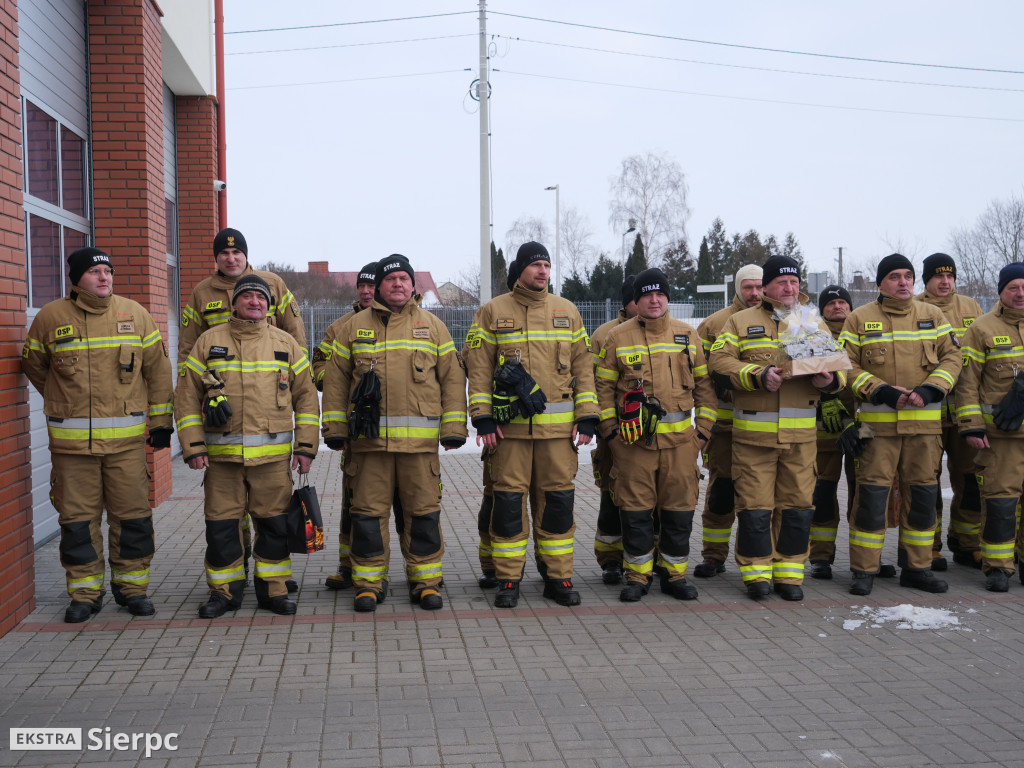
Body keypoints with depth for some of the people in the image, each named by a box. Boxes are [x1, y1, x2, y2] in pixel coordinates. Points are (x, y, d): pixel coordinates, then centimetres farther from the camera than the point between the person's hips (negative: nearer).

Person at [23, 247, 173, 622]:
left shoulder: (134, 313, 4)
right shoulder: (50, 317, 0)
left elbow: (157, 369, 7)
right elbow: (33, 365, 17)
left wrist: (161, 421, 6)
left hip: (126, 436, 1)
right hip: (71, 439, 0)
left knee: (132, 515, 4)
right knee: (78, 517, 5)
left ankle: (132, 587, 18)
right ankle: (85, 592, 18)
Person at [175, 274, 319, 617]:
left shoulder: (285, 343, 8)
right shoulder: (209, 341, 6)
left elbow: (306, 396, 10)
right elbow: (187, 396, 6)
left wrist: (306, 447, 3)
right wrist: (193, 446, -2)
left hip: (274, 456, 0)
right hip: (222, 456, 0)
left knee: (275, 524, 4)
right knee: (221, 524, 4)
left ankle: (273, 589, 18)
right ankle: (224, 591, 19)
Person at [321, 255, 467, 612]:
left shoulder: (432, 326, 10)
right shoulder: (355, 326, 10)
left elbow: (452, 378, 8)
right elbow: (335, 379, 10)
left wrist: (453, 428, 1)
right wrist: (335, 428, 4)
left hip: (420, 439, 0)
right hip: (368, 437, 0)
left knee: (423, 512, 3)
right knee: (368, 511, 4)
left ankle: (426, 582, 15)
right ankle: (369, 583, 15)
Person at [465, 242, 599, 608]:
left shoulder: (568, 311, 11)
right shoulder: (492, 312, 5)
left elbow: (582, 366, 10)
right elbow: (478, 367, 2)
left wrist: (586, 417, 2)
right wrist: (482, 418, -6)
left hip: (558, 426, 2)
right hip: (510, 425, -2)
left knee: (557, 499, 5)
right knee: (509, 499, 1)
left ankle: (558, 577, 16)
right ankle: (508, 580, 11)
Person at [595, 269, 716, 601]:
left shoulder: (689, 335, 9)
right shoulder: (618, 337, 4)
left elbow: (704, 384, 13)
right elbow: (604, 386, 6)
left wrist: (704, 427, 7)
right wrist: (609, 430, 0)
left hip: (680, 439, 2)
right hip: (633, 438, -2)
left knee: (679, 508, 6)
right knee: (635, 509, 2)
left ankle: (674, 574, 20)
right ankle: (638, 575, 15)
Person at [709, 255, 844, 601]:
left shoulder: (815, 325, 16)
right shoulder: (741, 322, 6)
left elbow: (837, 363, 15)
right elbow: (720, 363, -5)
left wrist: (830, 380, -9)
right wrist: (758, 375, -18)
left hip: (801, 434, 3)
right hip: (753, 433, -2)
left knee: (797, 502, 5)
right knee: (755, 503, 0)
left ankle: (789, 573, 16)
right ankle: (756, 572, 11)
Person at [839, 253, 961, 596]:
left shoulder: (933, 315, 10)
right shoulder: (860, 318, 2)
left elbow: (951, 357, 8)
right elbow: (847, 366, -1)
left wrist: (930, 390, -8)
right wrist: (882, 391, -13)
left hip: (925, 421, 3)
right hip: (877, 422, -3)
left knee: (922, 493, 8)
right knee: (872, 493, -4)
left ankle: (917, 567, 21)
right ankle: (864, 570, 6)